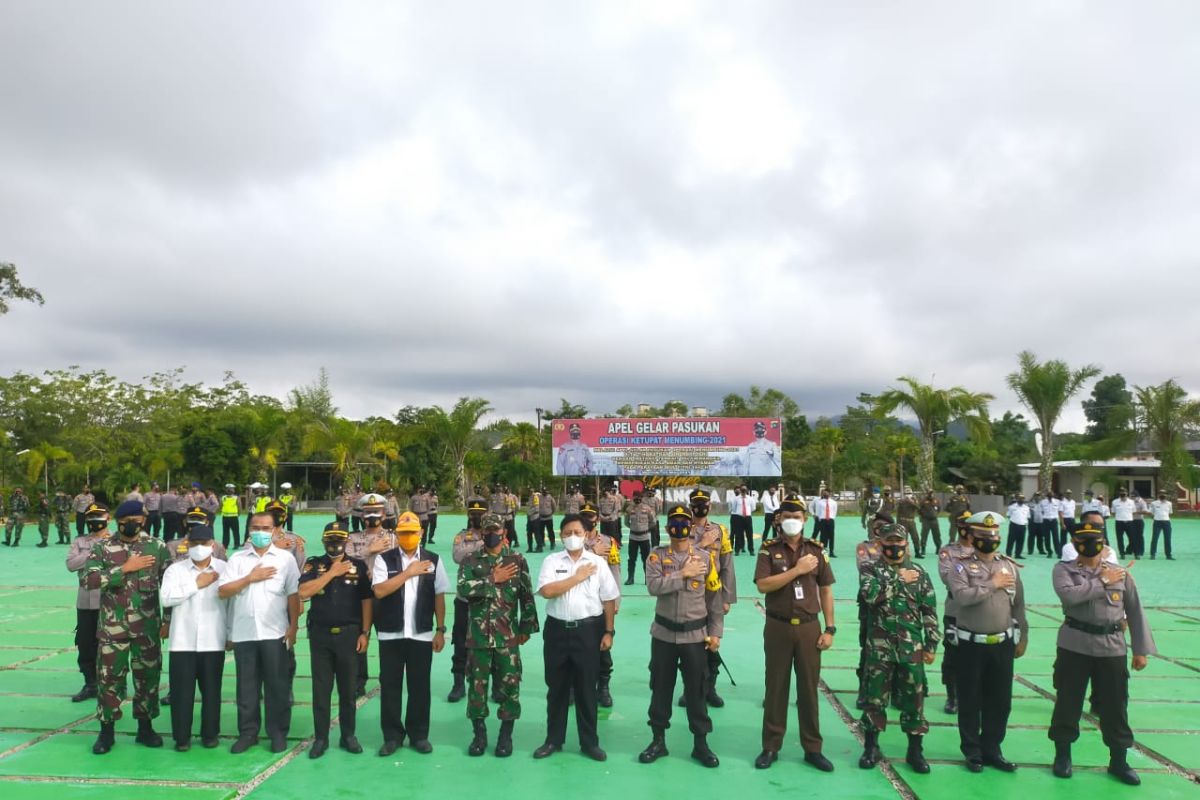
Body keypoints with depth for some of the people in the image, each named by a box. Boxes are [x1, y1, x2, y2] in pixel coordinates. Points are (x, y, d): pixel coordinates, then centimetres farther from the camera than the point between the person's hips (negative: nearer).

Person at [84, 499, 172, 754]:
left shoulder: (157, 547, 0)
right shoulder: (103, 547, -1)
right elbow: (88, 579, -13)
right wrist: (124, 569, -18)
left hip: (147, 627, 0)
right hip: (112, 626, 0)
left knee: (148, 676, 8)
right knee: (109, 677, 6)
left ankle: (145, 727, 23)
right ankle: (106, 731, 21)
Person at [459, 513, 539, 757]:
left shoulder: (517, 560, 3)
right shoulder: (471, 561, 3)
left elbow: (527, 595, 4)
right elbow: (463, 589, -15)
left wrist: (526, 627, 2)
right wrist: (493, 579, -15)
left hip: (508, 635, 0)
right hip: (479, 634, 0)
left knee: (509, 684, 4)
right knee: (477, 684, 7)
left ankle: (506, 735, 18)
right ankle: (479, 734, 21)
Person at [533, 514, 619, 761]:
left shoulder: (598, 562, 1)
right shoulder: (551, 561, 1)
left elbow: (609, 600, 2)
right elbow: (546, 591, -14)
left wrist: (608, 632, -1)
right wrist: (577, 577, -13)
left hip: (588, 630, -1)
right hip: (557, 630, 1)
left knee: (587, 688, 8)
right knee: (556, 687, 11)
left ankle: (589, 742, 21)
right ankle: (553, 739, 26)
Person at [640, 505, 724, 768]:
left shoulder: (705, 557, -1)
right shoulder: (657, 556, -3)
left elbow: (715, 598, 1)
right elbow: (653, 586, -21)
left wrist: (716, 632, -2)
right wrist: (684, 574, -20)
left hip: (696, 634, 0)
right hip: (664, 633, 0)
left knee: (696, 690, 7)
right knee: (661, 688, 10)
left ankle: (700, 744, 21)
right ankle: (658, 740, 25)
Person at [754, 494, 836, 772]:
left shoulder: (816, 550, 4)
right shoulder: (769, 550, -2)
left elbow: (826, 591, 6)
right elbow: (762, 585, -16)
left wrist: (830, 628, 1)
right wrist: (797, 570, -19)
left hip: (809, 627, 1)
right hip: (778, 627, -1)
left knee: (809, 688, 8)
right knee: (776, 686, 7)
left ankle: (812, 748, 20)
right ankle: (771, 746, 18)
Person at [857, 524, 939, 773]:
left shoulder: (919, 573, 6)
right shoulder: (871, 570, 1)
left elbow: (930, 612, 7)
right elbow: (870, 594, -21)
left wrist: (931, 645, 2)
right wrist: (899, 580, -13)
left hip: (911, 647, 1)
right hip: (879, 647, -1)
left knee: (913, 699, 7)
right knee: (875, 698, 5)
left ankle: (915, 750, 21)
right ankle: (871, 747, 19)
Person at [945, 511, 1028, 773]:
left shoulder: (1010, 566, 5)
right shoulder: (962, 566, -7)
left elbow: (1018, 605, 10)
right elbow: (962, 596, -24)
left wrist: (1022, 638, 10)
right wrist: (992, 584, -18)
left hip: (1003, 644, 4)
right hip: (971, 644, -4)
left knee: (1000, 701, 11)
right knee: (970, 701, 6)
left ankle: (991, 749, 27)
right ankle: (972, 751, 20)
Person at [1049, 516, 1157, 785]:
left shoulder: (1120, 572, 5)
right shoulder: (1063, 569, -2)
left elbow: (1135, 611, 7)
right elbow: (1068, 595, -22)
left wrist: (1141, 649, 5)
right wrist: (1102, 582, -14)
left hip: (1112, 647, 2)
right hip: (1074, 646, -2)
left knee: (1115, 706, 9)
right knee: (1068, 702, 7)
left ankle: (1118, 761, 27)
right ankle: (1062, 755, 24)